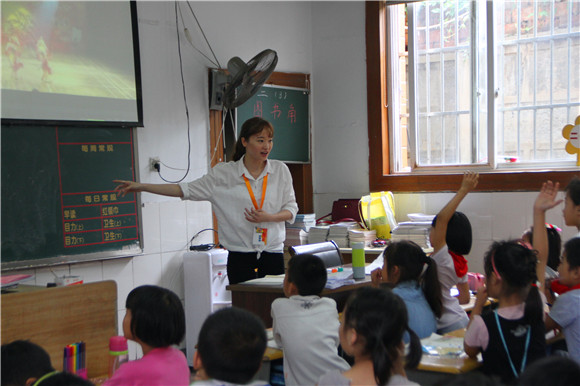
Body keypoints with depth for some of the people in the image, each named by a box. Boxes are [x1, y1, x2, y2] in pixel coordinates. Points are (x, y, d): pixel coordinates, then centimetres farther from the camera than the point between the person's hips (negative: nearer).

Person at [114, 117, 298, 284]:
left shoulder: (280, 170, 5)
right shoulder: (224, 173, 1)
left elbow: (291, 209, 9)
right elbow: (185, 190, 2)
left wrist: (268, 217, -12)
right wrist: (141, 187, -2)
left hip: (273, 252, 1)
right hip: (240, 255, -1)